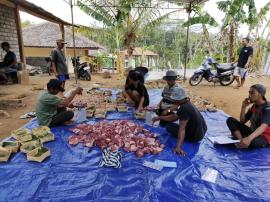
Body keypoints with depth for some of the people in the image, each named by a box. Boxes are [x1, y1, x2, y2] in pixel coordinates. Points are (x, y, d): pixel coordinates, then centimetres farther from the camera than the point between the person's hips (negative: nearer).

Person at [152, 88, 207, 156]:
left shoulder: (185, 108, -29)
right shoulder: (187, 104, 2)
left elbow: (182, 128, -37)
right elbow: (174, 117, 9)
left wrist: (178, 147, -41)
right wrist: (159, 117, 7)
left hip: (195, 136, -10)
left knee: (169, 126, -4)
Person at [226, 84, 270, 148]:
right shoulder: (253, 107, 7)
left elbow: (263, 127, -32)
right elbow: (242, 122, 9)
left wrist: (249, 138, -50)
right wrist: (244, 107, -3)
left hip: (264, 137, -7)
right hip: (252, 133, 8)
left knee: (252, 142, -43)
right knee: (230, 120, -6)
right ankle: (241, 140, -25)